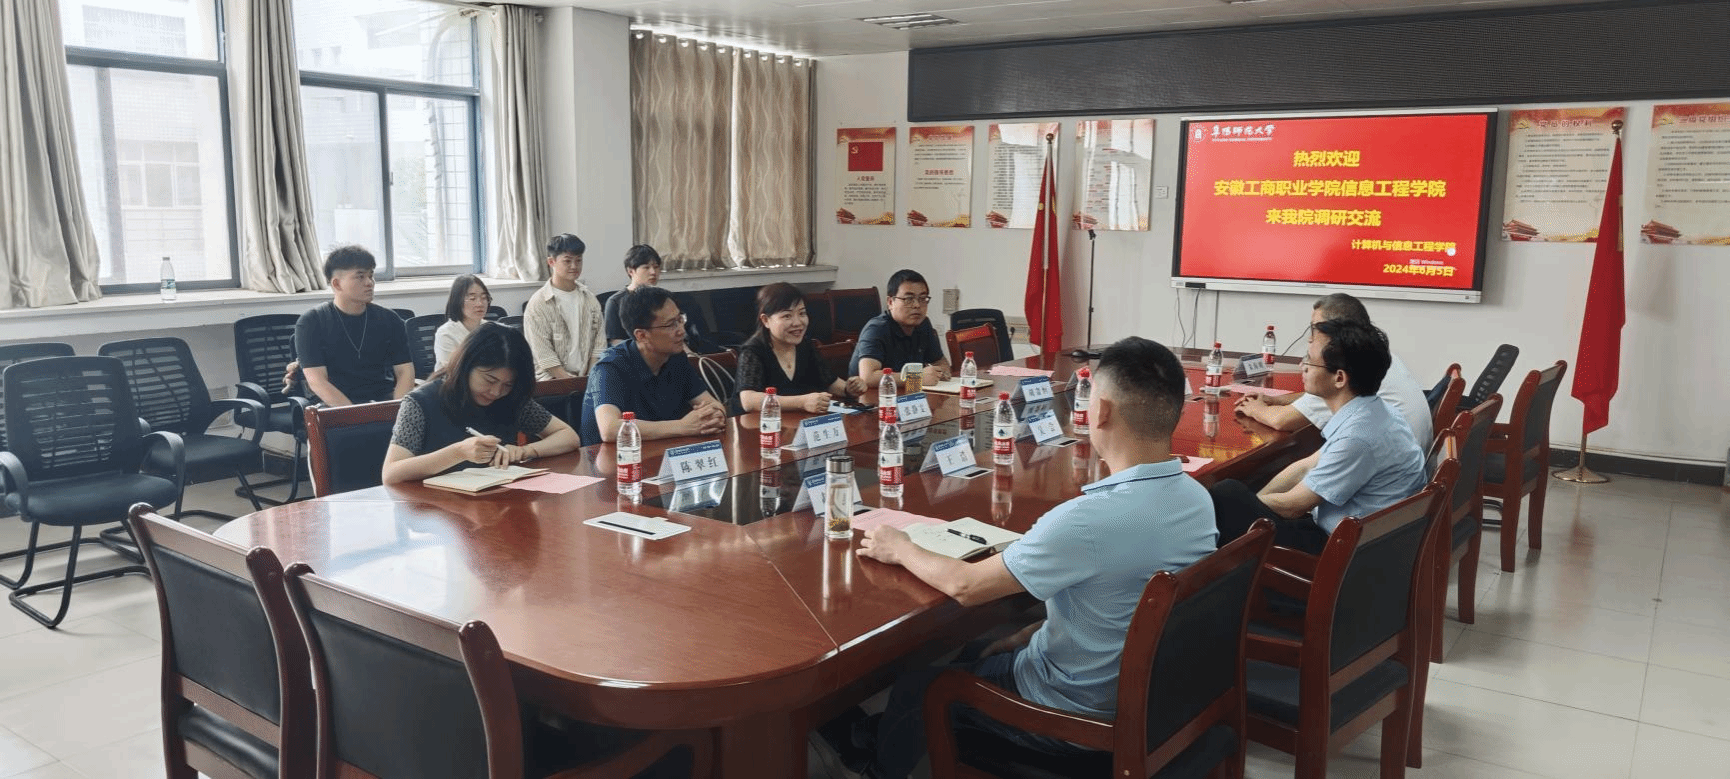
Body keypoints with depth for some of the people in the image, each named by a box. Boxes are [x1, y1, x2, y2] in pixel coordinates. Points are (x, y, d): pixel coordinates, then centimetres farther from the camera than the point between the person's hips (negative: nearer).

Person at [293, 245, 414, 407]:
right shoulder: (311, 323, 2)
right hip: (333, 405, -2)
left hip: (384, 400, 2)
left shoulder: (389, 320, 12)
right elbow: (316, 381, -7)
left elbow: (405, 371, 5)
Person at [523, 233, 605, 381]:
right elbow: (544, 356, -8)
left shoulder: (590, 299, 13)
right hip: (552, 378, -4)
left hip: (585, 376, 4)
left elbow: (598, 343, 9)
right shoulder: (538, 304, -2)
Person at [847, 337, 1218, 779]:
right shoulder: (1199, 499, -9)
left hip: (1082, 716, -7)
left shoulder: (1088, 519, -35)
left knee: (917, 686, 16)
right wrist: (1029, 636, 9)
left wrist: (900, 549, -5)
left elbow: (966, 586, -22)